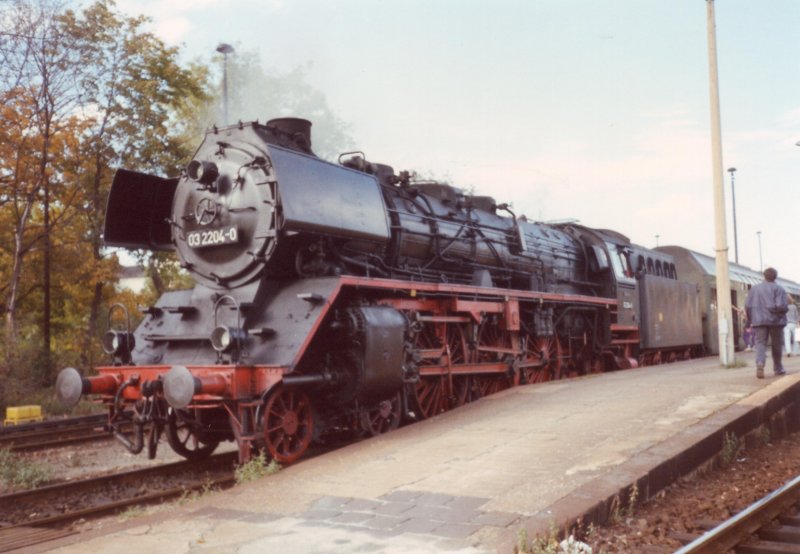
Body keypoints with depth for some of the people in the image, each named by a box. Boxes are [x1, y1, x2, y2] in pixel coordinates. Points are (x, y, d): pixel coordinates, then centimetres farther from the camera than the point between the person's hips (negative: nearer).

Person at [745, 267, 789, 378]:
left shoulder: (754, 289, 8)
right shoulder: (778, 289, -4)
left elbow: (747, 305, 5)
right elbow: (781, 305, -15)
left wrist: (751, 319, 15)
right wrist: (785, 310, 7)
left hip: (759, 320, 2)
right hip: (775, 320, -2)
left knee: (760, 343, -2)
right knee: (777, 344, 12)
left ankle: (760, 363, -27)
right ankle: (778, 368, 21)